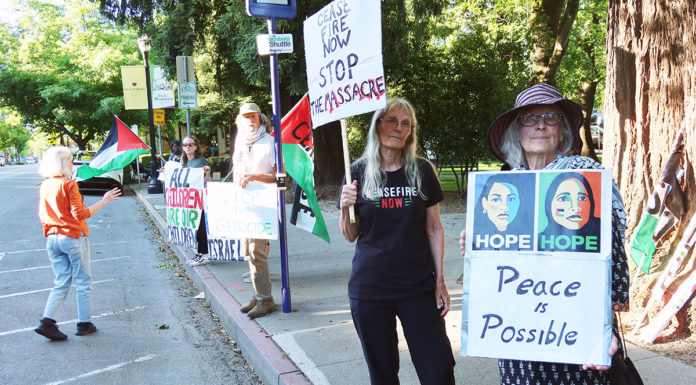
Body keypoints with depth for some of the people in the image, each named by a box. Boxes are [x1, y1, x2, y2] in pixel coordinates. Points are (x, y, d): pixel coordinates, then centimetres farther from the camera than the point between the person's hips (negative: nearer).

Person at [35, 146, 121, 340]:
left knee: (61, 283, 12)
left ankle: (47, 322, 1)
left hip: (52, 238, 6)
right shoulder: (69, 184, -13)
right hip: (73, 237, -6)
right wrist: (103, 201, -14)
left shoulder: (44, 186, 7)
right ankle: (84, 324, 10)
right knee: (83, 282, 6)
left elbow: (42, 215, 13)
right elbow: (79, 214, -16)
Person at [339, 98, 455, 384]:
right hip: (370, 288, 0)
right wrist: (345, 208, -15)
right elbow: (350, 236, 4)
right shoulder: (359, 173, -1)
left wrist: (440, 281, 1)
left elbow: (434, 229, 5)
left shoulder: (422, 171, 0)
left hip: (418, 287, 0)